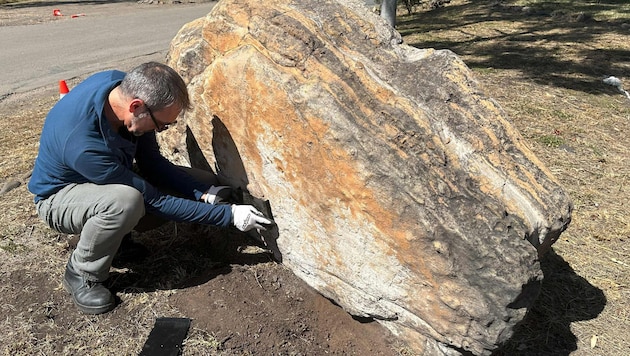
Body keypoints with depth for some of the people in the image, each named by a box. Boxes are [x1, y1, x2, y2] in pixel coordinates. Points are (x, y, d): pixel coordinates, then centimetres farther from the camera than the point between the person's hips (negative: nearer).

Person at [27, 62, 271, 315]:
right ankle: (81, 275, -12)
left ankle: (113, 231, 8)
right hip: (59, 196, -7)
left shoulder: (127, 86, -20)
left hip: (108, 179, 7)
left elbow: (151, 162, -11)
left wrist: (204, 192, -23)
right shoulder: (86, 146, -40)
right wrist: (229, 215, -31)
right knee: (126, 200, -40)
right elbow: (154, 201, -32)